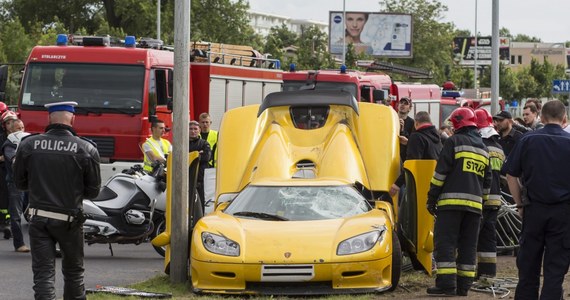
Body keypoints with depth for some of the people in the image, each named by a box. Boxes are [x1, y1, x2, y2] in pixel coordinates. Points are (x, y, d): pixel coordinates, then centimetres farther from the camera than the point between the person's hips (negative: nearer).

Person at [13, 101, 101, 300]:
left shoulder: (28, 145, -5)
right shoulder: (86, 149, -9)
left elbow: (19, 183, 5)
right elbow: (93, 191, -2)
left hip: (39, 217, 0)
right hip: (70, 219, 0)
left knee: (43, 272, 0)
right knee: (73, 271, 17)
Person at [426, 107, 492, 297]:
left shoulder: (454, 142, -3)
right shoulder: (483, 149, 19)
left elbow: (441, 172, -8)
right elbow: (486, 182, 23)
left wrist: (431, 198, -4)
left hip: (451, 202, -6)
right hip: (474, 204, 6)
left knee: (445, 243, -7)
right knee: (468, 245, 9)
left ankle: (446, 284, -15)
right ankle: (463, 285, 7)